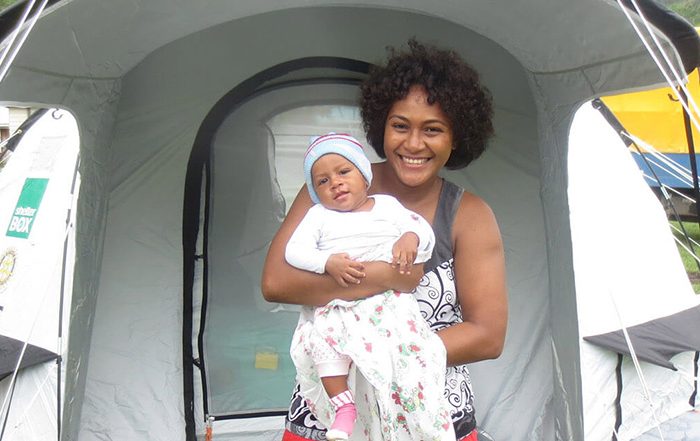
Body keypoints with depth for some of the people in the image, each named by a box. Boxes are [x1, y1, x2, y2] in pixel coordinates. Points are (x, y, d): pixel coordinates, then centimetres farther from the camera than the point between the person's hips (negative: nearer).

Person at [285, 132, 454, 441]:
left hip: (389, 301, 0)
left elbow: (422, 227, 12)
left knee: (410, 345, -20)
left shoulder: (387, 204, 19)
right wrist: (328, 262, -16)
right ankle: (343, 405, -18)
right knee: (324, 336, -30)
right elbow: (294, 250, 2)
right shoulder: (319, 215, 15)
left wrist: (411, 238, -13)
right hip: (337, 307, 0)